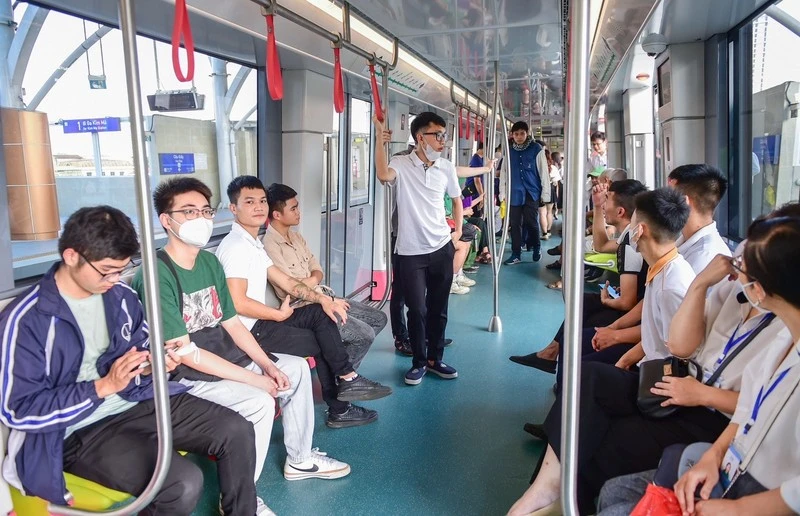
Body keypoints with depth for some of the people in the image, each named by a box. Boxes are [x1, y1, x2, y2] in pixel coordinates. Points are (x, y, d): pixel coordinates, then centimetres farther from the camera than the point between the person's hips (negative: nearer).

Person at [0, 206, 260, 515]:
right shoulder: (26, 320, -16)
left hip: (138, 401, 7)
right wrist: (104, 386, -22)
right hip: (80, 430, -6)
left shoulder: (121, 296, 2)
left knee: (237, 431, -6)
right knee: (184, 484, -28)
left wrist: (151, 366, -7)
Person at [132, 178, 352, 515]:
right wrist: (254, 379, -23)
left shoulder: (210, 262, 5)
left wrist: (267, 364, -4)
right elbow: (185, 353, -25)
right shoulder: (156, 275, -23)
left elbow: (231, 323, 9)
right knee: (259, 402, -29)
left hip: (225, 358, 9)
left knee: (296, 368, 11)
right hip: (181, 376, -9)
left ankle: (300, 459, 26)